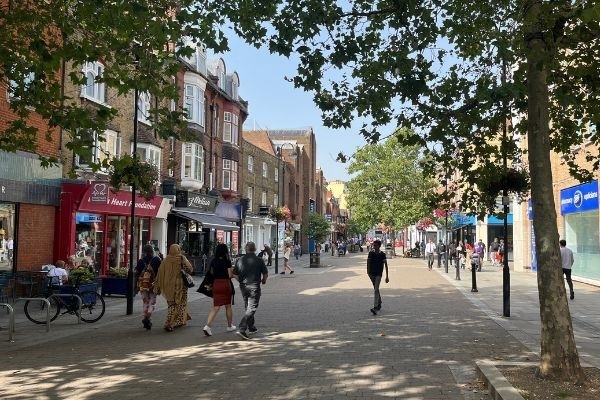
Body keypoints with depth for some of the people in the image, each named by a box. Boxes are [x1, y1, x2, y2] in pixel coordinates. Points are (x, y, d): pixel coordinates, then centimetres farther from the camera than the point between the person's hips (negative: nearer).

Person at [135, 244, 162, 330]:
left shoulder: (140, 261, 4)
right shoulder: (157, 260, -2)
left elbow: (137, 274, 5)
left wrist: (136, 285, 14)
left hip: (142, 285, 2)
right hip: (153, 284, -2)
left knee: (145, 302, 14)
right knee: (152, 302, 6)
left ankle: (144, 319, 15)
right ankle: (148, 317, -17)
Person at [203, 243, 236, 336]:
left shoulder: (213, 261, 3)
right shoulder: (227, 261, -11)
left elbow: (211, 272, 12)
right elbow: (230, 275, -13)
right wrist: (232, 270, 7)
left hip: (216, 284, 4)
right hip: (226, 284, -4)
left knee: (215, 307, 3)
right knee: (228, 306, 14)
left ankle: (207, 326, -15)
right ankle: (230, 326, 27)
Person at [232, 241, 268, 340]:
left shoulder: (240, 260, 1)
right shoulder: (259, 260, -7)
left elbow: (235, 274, 2)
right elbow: (265, 274, -4)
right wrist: (263, 280, 18)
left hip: (243, 286, 5)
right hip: (254, 286, -4)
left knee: (247, 307, 18)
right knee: (251, 308, -4)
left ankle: (251, 328, 28)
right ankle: (241, 329, -17)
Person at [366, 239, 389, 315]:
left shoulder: (382, 254, -5)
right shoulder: (371, 253, 3)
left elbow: (385, 265, -4)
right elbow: (368, 262, 4)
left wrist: (387, 276, -6)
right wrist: (368, 271, -8)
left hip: (379, 274, -4)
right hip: (372, 273, 4)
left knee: (376, 290, -15)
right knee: (376, 289, 16)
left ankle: (375, 307, -21)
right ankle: (379, 304, 35)